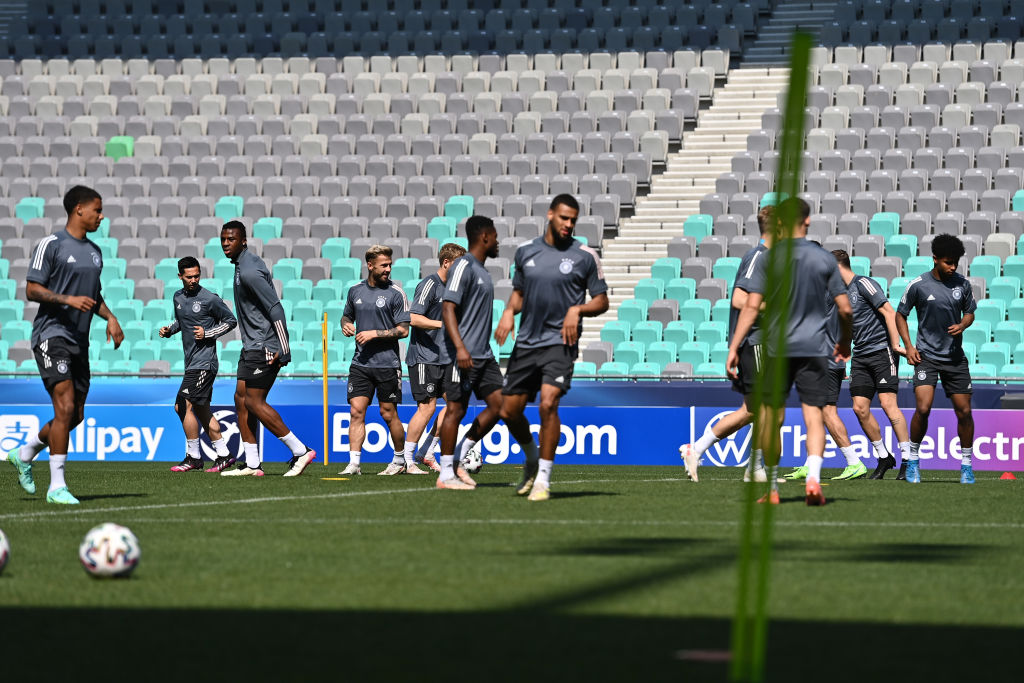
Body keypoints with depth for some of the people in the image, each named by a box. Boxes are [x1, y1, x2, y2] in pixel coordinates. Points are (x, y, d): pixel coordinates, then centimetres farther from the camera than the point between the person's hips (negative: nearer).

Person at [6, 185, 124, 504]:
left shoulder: (94, 251, 16)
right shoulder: (51, 245, -7)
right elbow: (32, 290, -10)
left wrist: (110, 318, 10)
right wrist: (68, 299, -23)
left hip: (79, 341, 8)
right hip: (52, 334, -8)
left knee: (75, 415, 8)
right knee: (65, 408, -16)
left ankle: (24, 454, 31)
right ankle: (57, 486, -12)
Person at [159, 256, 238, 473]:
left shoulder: (209, 299, -10)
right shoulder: (178, 297, 11)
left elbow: (231, 321, -2)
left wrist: (207, 333, -13)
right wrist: (169, 330, 7)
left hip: (204, 363, -8)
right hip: (192, 363, 8)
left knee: (183, 405, -12)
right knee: (201, 410, 10)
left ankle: (193, 457, -4)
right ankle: (223, 455, 17)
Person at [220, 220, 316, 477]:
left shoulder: (249, 271, -18)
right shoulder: (242, 265, 14)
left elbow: (276, 308, -21)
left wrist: (283, 350, -22)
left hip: (263, 348, -10)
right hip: (252, 347, 10)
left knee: (253, 402, -10)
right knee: (241, 398, 7)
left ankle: (300, 451, -6)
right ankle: (252, 464, 8)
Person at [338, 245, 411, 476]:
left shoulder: (395, 294, -4)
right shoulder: (355, 291, 9)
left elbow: (403, 330, -6)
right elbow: (347, 316, 26)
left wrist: (374, 333, -14)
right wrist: (346, 325, 3)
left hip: (387, 364, -3)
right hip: (360, 362, 3)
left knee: (388, 414, 3)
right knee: (357, 411, -7)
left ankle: (400, 460, 20)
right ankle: (354, 463, -8)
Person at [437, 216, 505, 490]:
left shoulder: (481, 270, 19)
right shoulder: (463, 267, -10)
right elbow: (448, 309, -18)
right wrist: (460, 347, -27)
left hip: (484, 354, 9)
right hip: (464, 354, -9)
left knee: (499, 404, 3)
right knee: (456, 409, -5)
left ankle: (458, 460, 9)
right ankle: (446, 474, 1)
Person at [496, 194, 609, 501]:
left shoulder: (585, 256, -1)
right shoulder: (526, 251, 9)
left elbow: (602, 301, 4)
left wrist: (577, 309, -15)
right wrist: (509, 311, 2)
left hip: (560, 341, -4)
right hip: (526, 342, 4)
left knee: (548, 403, -21)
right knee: (509, 411, 5)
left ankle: (543, 478, -11)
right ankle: (532, 459, 33)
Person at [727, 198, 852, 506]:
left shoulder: (769, 257, -3)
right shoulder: (824, 259, 2)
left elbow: (751, 305, -8)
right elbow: (845, 308, 3)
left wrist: (733, 347, -6)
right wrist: (845, 342, 21)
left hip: (777, 346, -1)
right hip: (814, 348, 1)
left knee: (771, 417, 10)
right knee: (814, 417, 0)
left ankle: (772, 488, 16)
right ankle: (813, 476, -23)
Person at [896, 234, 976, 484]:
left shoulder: (962, 284, 2)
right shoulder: (918, 285, -6)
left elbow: (969, 312, 17)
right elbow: (900, 315, 5)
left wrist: (961, 325, -6)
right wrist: (908, 346, -4)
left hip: (955, 357, 3)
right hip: (926, 356, -3)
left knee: (964, 411, 2)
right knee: (923, 408, -18)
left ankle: (966, 466, 17)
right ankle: (913, 459, 2)